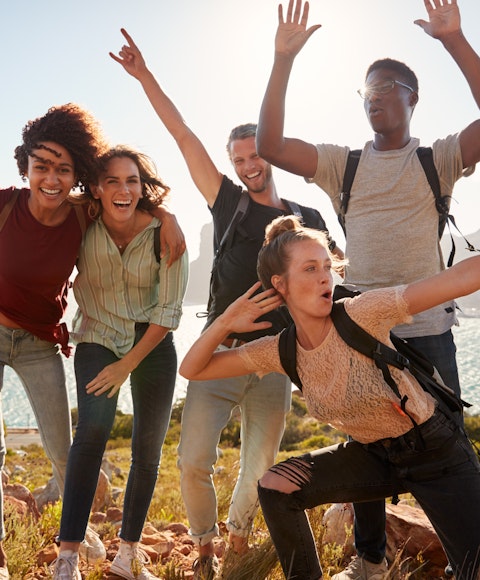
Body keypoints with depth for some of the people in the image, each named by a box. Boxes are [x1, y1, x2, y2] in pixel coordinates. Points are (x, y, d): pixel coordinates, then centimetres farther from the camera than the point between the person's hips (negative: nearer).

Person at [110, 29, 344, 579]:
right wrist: (145, 76, 3)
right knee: (193, 461, -8)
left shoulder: (306, 218, 10)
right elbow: (183, 135, 4)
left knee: (259, 469, 6)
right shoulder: (229, 203, 7)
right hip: (219, 352, -1)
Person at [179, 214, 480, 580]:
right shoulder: (279, 351, -10)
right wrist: (226, 323, -21)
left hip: (435, 450, -4)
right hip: (373, 455, 4)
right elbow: (192, 370, -6)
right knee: (275, 486, -8)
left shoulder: (361, 316, -26)